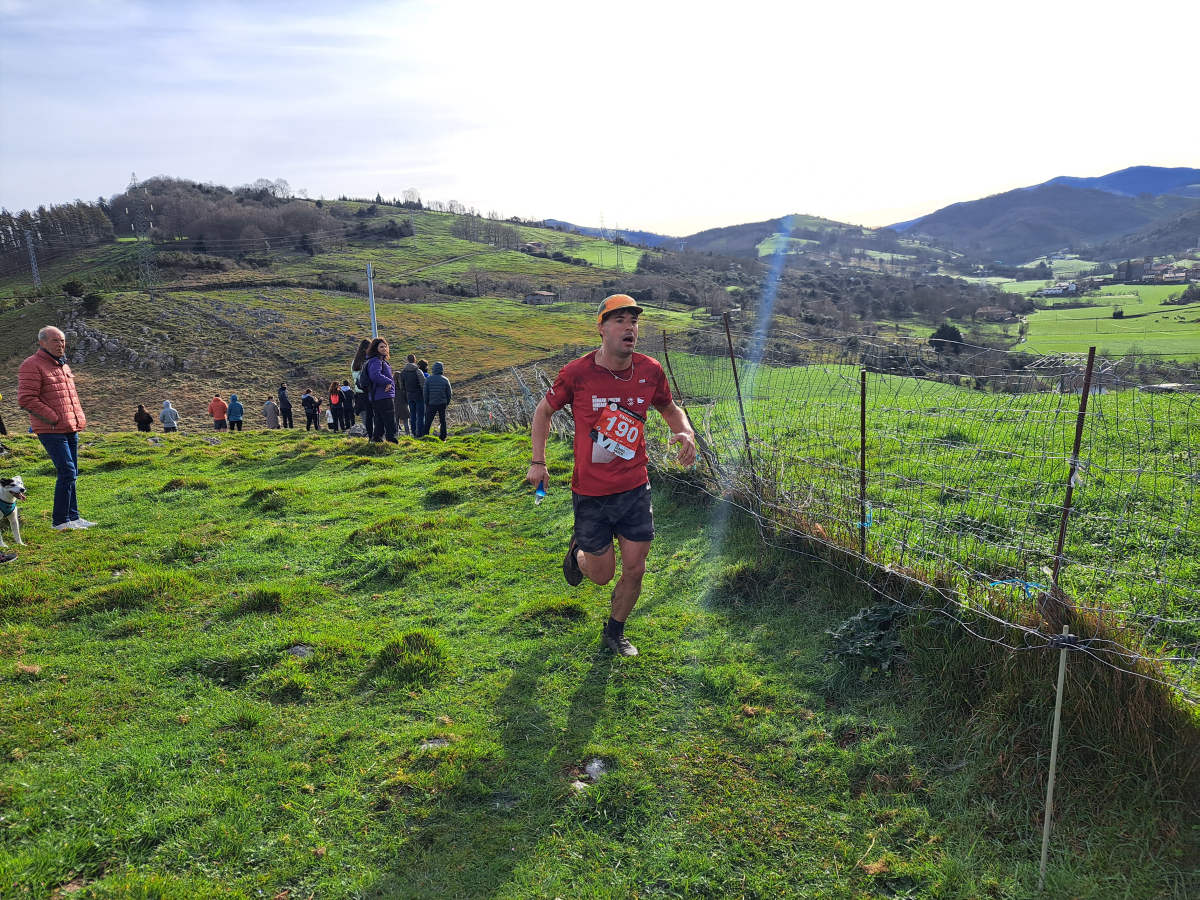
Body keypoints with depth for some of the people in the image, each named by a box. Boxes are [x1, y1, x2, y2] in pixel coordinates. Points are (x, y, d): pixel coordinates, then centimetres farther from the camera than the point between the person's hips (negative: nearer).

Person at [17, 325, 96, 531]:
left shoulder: (63, 366, 18)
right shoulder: (32, 366, -10)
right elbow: (26, 399, -17)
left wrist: (79, 418, 14)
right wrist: (53, 419, -16)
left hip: (71, 429, 9)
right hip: (51, 431, -9)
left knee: (71, 473, 12)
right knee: (67, 472, -12)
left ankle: (73, 517, 20)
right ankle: (60, 520, -4)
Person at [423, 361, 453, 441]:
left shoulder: (428, 379, -5)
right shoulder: (445, 380, -3)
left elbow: (425, 393, -2)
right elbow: (449, 393, 0)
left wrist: (426, 403, 9)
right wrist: (447, 403, 13)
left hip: (431, 404, -1)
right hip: (442, 404, 1)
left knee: (428, 421, 7)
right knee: (443, 420, 10)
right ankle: (443, 437, 10)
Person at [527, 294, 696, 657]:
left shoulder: (650, 370, -4)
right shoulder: (577, 373, -12)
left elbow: (669, 409, 15)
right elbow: (543, 411, 4)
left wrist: (685, 432, -7)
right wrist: (538, 462, -3)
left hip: (635, 490, 3)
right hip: (590, 495, -2)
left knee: (635, 569, 6)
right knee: (602, 574, 7)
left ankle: (614, 633, 33)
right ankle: (578, 549, 43)